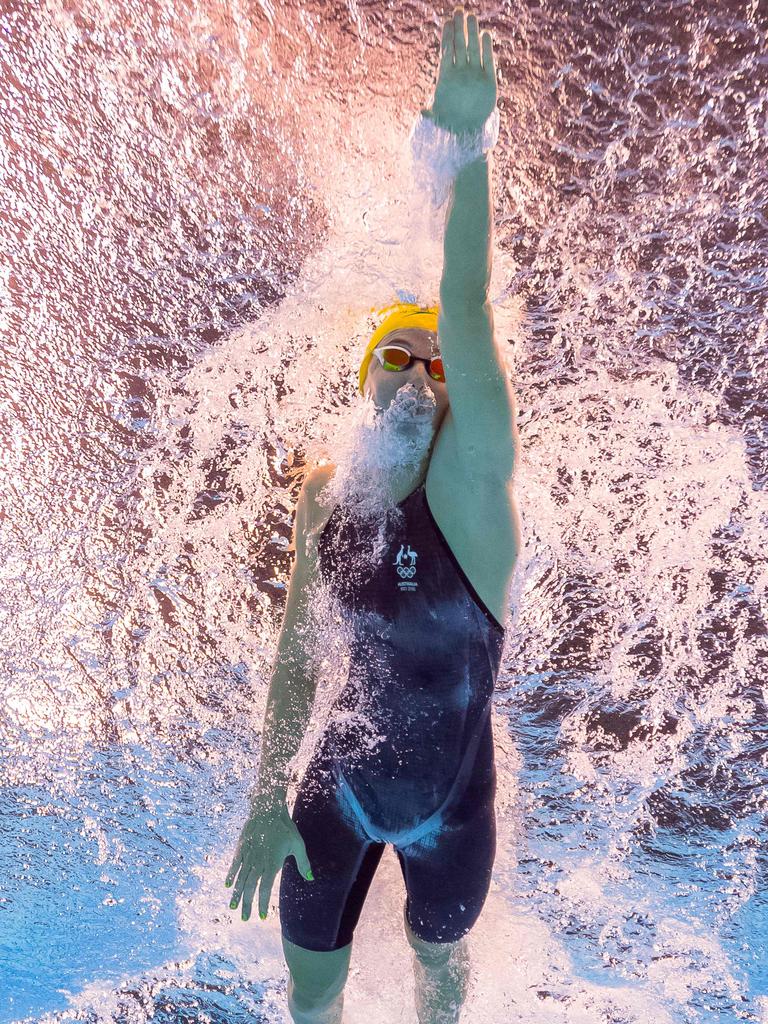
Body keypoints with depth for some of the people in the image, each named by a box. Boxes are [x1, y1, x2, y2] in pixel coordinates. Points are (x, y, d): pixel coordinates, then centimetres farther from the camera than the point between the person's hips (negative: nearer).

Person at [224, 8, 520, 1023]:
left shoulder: (470, 480, -21)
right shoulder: (326, 492, -10)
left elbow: (467, 311, -36)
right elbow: (297, 651, -4)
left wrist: (467, 149, -42)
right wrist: (268, 802, -2)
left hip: (448, 796, -2)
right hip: (339, 784, 3)